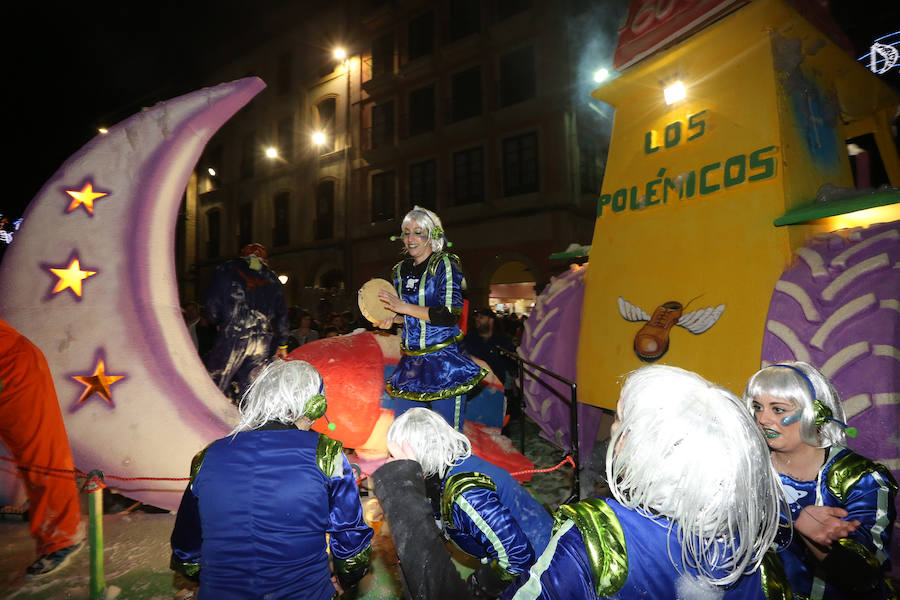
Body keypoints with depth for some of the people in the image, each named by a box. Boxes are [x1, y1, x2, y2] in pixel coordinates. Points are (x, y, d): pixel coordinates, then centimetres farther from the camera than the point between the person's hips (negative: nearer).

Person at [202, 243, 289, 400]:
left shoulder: (226, 269, 9)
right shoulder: (272, 278, 17)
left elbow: (212, 303, 1)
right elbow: (282, 314, 15)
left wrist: (217, 322, 20)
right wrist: (282, 344, 21)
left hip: (232, 336, -3)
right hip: (263, 341, 4)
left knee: (217, 384, 4)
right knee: (250, 387, 10)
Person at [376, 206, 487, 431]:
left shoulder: (445, 264, -8)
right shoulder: (401, 270, 12)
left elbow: (450, 314, -18)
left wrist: (404, 307, -17)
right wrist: (391, 319, 3)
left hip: (443, 363, -6)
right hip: (410, 363, 6)